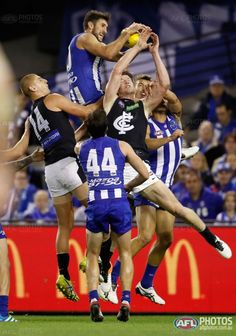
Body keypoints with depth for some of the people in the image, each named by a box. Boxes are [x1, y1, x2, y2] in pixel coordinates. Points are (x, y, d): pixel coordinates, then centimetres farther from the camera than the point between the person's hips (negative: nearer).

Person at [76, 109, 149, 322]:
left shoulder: (80, 148, 15)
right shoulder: (122, 146, 12)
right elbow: (145, 174, 10)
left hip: (94, 204, 0)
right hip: (119, 202, 0)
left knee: (93, 256, 15)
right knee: (125, 253, 16)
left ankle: (93, 300, -6)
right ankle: (126, 301, 0)